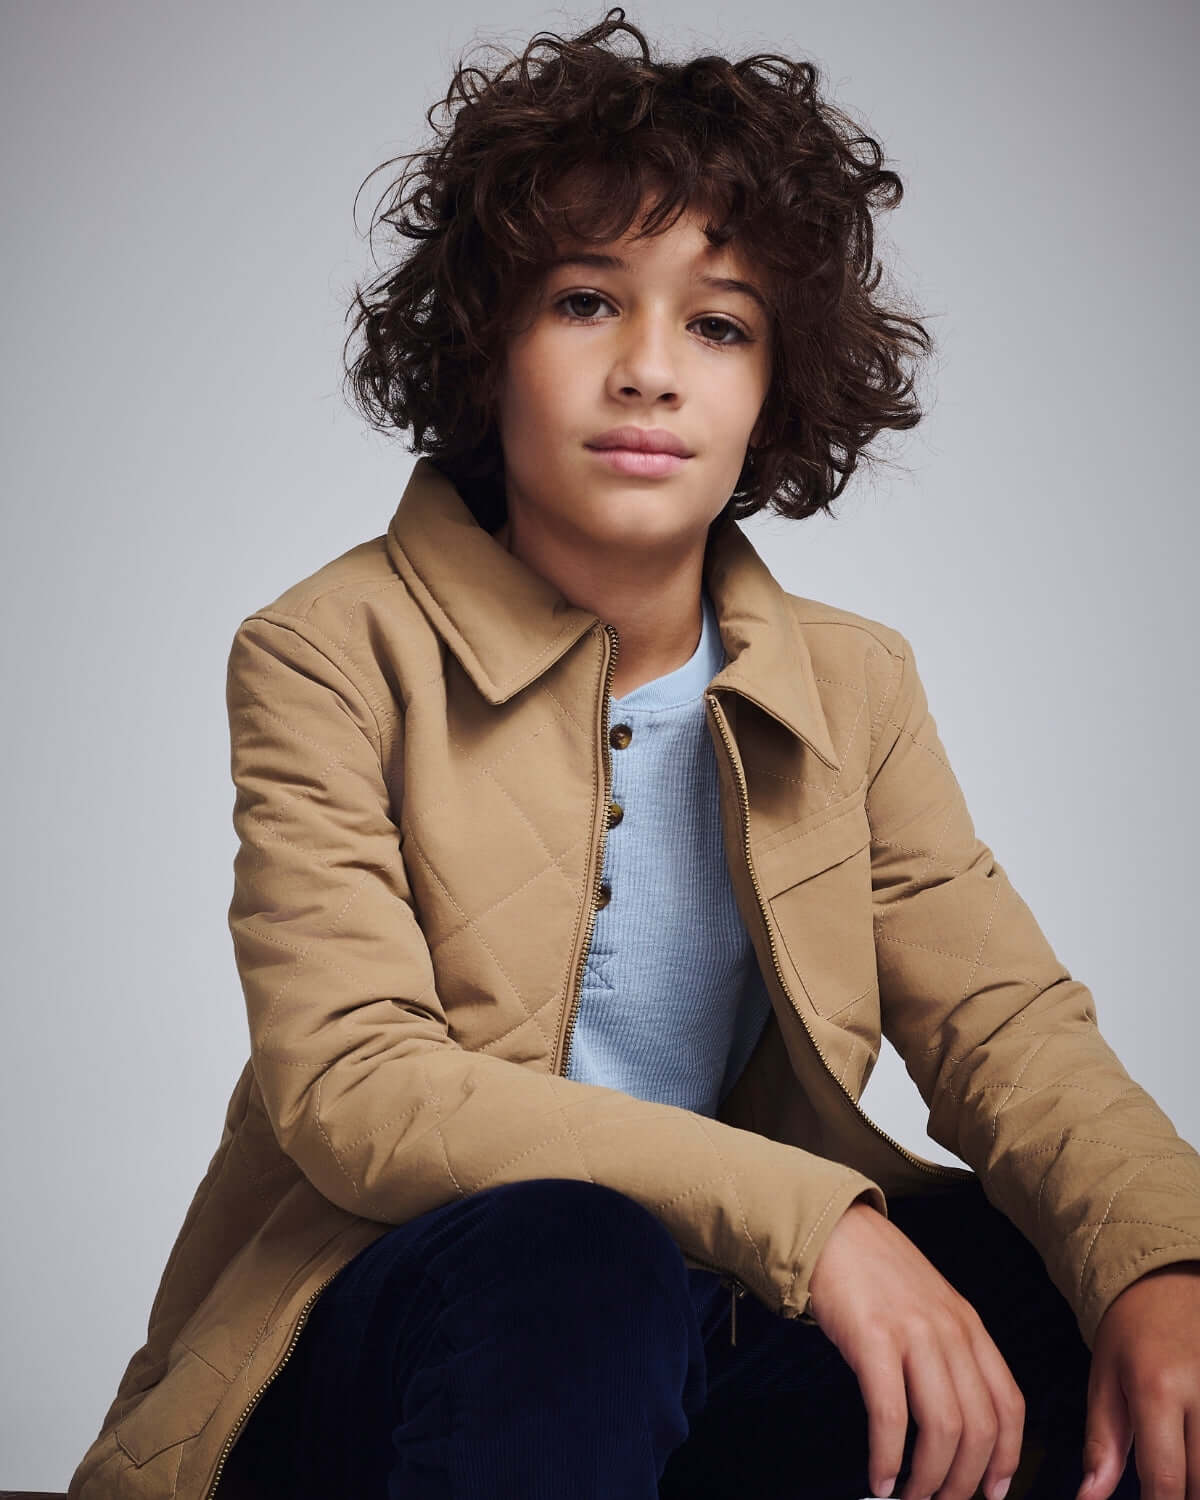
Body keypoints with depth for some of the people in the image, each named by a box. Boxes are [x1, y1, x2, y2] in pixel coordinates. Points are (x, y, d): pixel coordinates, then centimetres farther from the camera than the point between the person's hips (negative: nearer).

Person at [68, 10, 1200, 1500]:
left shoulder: (856, 687, 8)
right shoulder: (333, 654, -7)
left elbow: (1009, 1025, -1)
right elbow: (349, 1087, -18)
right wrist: (799, 1210, -29)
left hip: (717, 1338, 5)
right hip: (391, 1350, -4)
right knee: (563, 1254, -37)